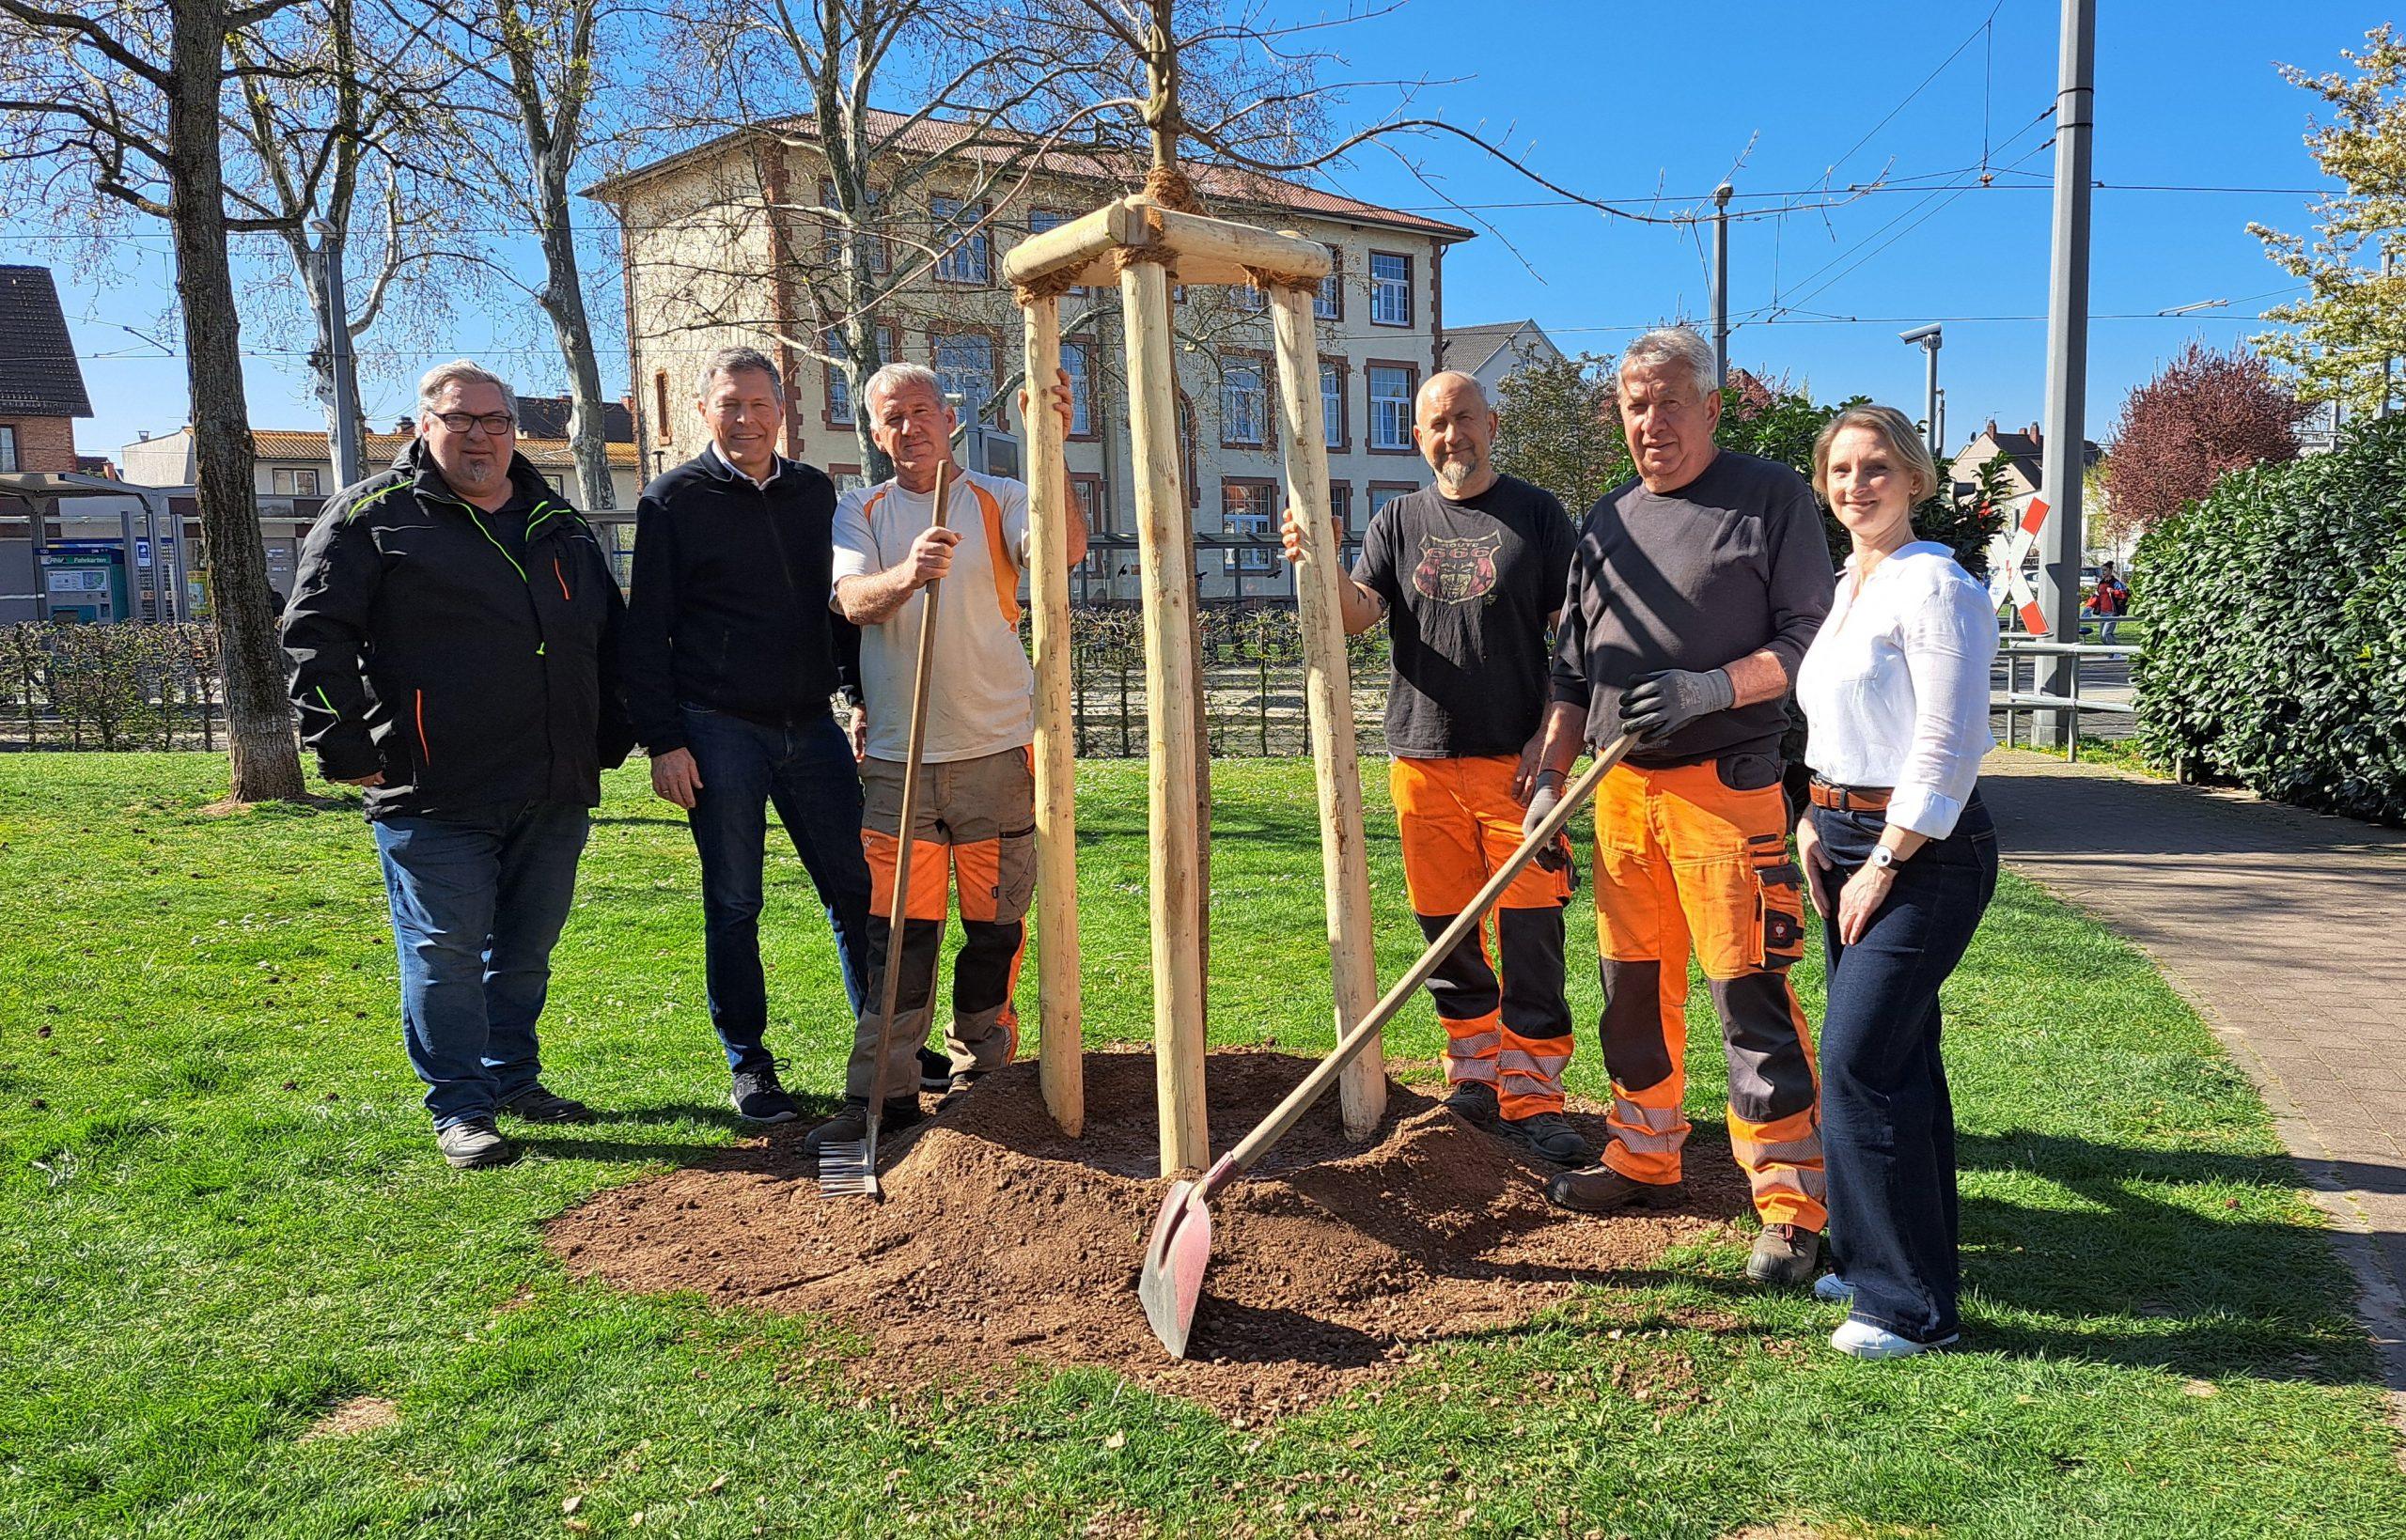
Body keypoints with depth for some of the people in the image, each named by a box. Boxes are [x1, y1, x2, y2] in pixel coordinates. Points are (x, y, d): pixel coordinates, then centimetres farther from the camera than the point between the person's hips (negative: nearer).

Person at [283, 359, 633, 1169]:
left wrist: (609, 740, 17)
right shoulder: (372, 516, -1)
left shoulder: (559, 525, 15)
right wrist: (347, 751, -10)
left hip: (553, 794, 6)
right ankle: (460, 1109, 10)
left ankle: (515, 1080, 30)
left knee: (525, 949, 15)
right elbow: (314, 634, -5)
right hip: (434, 794, -5)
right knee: (444, 951, -1)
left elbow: (609, 639, 24)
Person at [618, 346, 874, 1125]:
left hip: (812, 725, 4)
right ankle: (749, 1067, 15)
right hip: (719, 731, -3)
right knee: (733, 906, 4)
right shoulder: (673, 500, 0)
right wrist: (662, 741, -8)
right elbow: (645, 634, -2)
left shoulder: (814, 491, 12)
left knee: (857, 888, 5)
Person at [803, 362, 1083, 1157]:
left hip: (998, 749, -1)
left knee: (996, 925, 6)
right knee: (897, 930, 0)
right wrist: (906, 574, -31)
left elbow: (1066, 551, -16)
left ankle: (979, 1074, 20)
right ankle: (882, 1091, 7)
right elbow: (854, 602, -10)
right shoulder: (859, 512, 10)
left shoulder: (999, 500, 5)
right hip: (898, 756, 1)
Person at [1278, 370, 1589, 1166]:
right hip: (1423, 759, 3)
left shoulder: (1538, 515, 5)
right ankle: (1475, 1072, 23)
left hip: (1515, 759, -2)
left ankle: (1531, 1095, 4)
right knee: (1447, 930, 9)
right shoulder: (1398, 522, 12)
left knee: (1531, 933, -4)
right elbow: (1360, 613, -2)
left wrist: (1552, 738, -8)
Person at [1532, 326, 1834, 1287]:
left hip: (1726, 785, -6)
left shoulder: (1771, 497, -1)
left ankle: (1793, 1207, 1)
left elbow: (1811, 635, -5)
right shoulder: (1606, 523, 16)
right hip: (1620, 787, 6)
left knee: (1750, 995, -7)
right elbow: (1575, 669, 19)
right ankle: (1645, 1159, 28)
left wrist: (1712, 687, -19)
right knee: (1634, 985, 13)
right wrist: (1548, 778, 12)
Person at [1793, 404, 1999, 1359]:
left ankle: (1911, 1306, 0)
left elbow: (1946, 745, -18)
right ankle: (1877, 1254, 26)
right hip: (1849, 837, 8)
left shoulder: (1934, 586, -13)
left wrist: (1884, 864, -16)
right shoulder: (1844, 587, 14)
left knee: (1859, 1060, -11)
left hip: (1924, 850, -8)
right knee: (1898, 1054, 15)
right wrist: (1813, 823, 10)